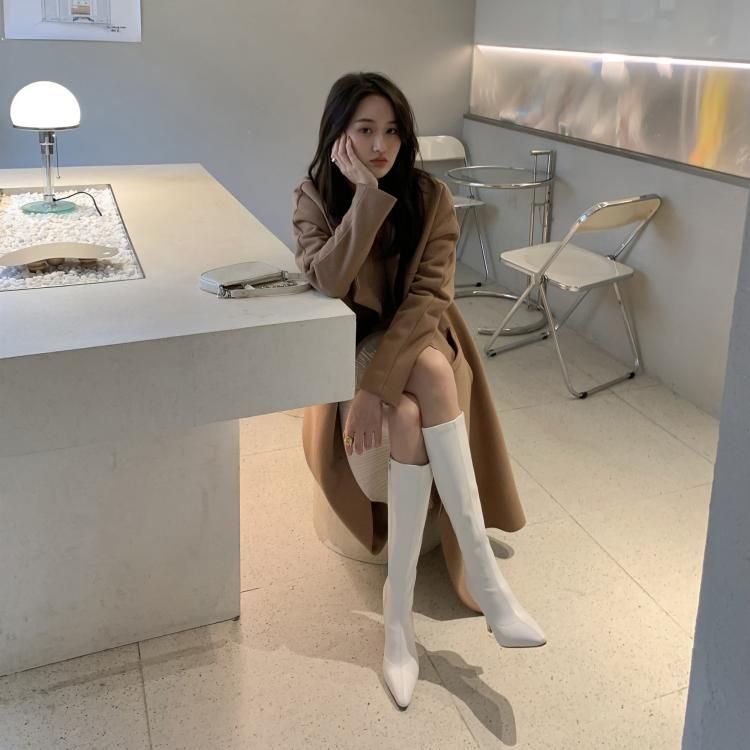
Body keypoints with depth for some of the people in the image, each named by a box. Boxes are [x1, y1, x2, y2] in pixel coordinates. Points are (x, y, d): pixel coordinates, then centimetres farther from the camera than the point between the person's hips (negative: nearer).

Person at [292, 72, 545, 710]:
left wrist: (378, 386, -29)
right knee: (411, 417, -32)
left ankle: (400, 605, -27)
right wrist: (367, 194, -29)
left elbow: (428, 299, -18)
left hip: (418, 344, 1)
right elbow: (329, 285, -25)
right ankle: (481, 570, -24)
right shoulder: (314, 198, -8)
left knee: (411, 418, -34)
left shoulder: (430, 197, -9)